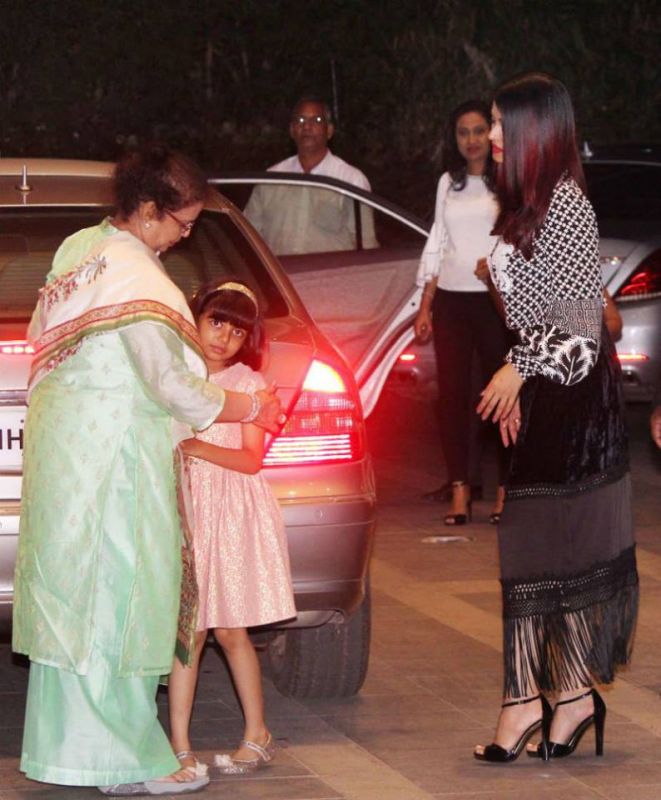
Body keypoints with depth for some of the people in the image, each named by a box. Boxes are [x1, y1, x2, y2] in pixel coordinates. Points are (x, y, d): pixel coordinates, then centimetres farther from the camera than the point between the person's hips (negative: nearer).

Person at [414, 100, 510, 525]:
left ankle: (507, 489, 0)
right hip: (450, 300, 5)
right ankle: (460, 488, 5)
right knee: (453, 394, 2)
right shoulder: (449, 183, 14)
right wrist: (425, 307, 13)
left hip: (495, 299, -5)